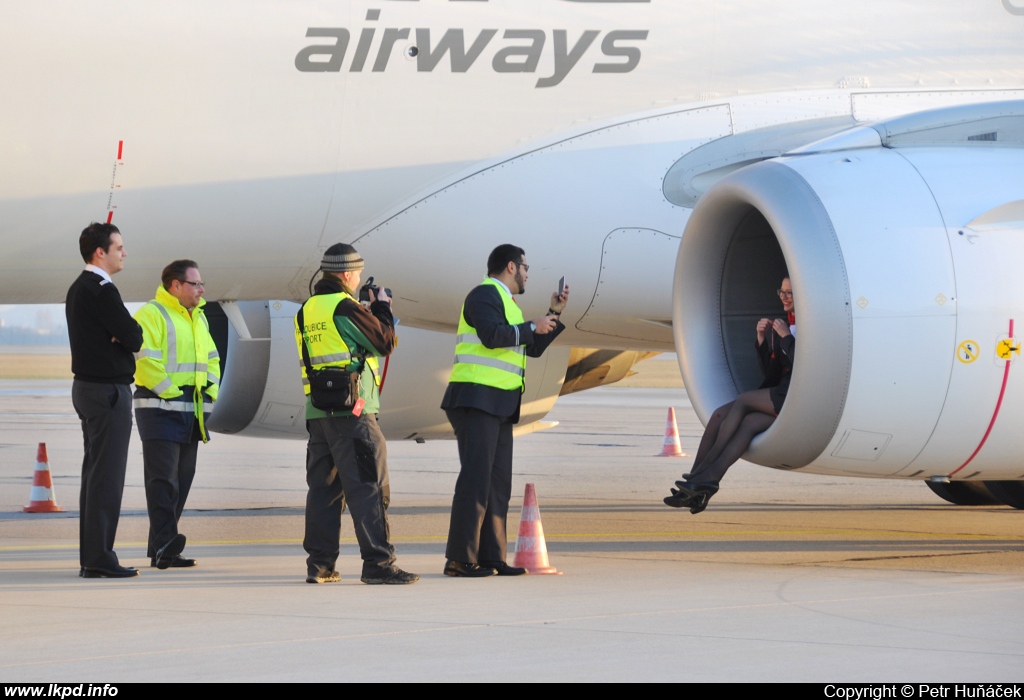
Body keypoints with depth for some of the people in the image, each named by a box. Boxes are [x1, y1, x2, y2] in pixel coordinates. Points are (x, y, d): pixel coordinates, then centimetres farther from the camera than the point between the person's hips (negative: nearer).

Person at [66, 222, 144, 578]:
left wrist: (120, 335, -4)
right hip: (108, 390, -10)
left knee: (94, 473, 12)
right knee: (107, 475, -9)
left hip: (86, 387, 10)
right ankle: (100, 558, -10)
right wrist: (130, 333, 2)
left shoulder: (79, 289, 15)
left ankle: (90, 557, 15)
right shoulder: (102, 291, -17)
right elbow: (135, 338, -18)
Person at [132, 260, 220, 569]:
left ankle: (160, 549, 12)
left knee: (181, 481, 8)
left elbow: (211, 357, 26)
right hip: (161, 409, -9)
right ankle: (165, 544, -20)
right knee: (163, 479, -13)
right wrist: (169, 390, -19)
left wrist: (211, 388, 10)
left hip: (192, 410, 9)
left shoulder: (198, 318, 20)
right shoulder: (151, 315, -8)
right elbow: (145, 358, -18)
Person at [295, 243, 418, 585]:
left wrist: (370, 309, 23)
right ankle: (377, 563, -10)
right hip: (351, 410, -8)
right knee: (368, 487, -7)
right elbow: (384, 342, -6)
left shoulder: (308, 309, 14)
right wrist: (382, 307, 10)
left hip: (316, 412, 8)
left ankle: (319, 563, 11)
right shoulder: (345, 307, -11)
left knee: (323, 487, 11)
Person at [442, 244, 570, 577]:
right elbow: (492, 335, -22)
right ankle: (460, 559, -15)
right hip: (476, 399, -10)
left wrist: (554, 313, 18)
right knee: (476, 478, -14)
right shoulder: (485, 294, -6)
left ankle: (491, 557, 9)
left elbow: (533, 349, 28)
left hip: (500, 406, 10)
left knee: (498, 483, 8)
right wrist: (532, 327, -12)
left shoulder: (505, 302, 25)